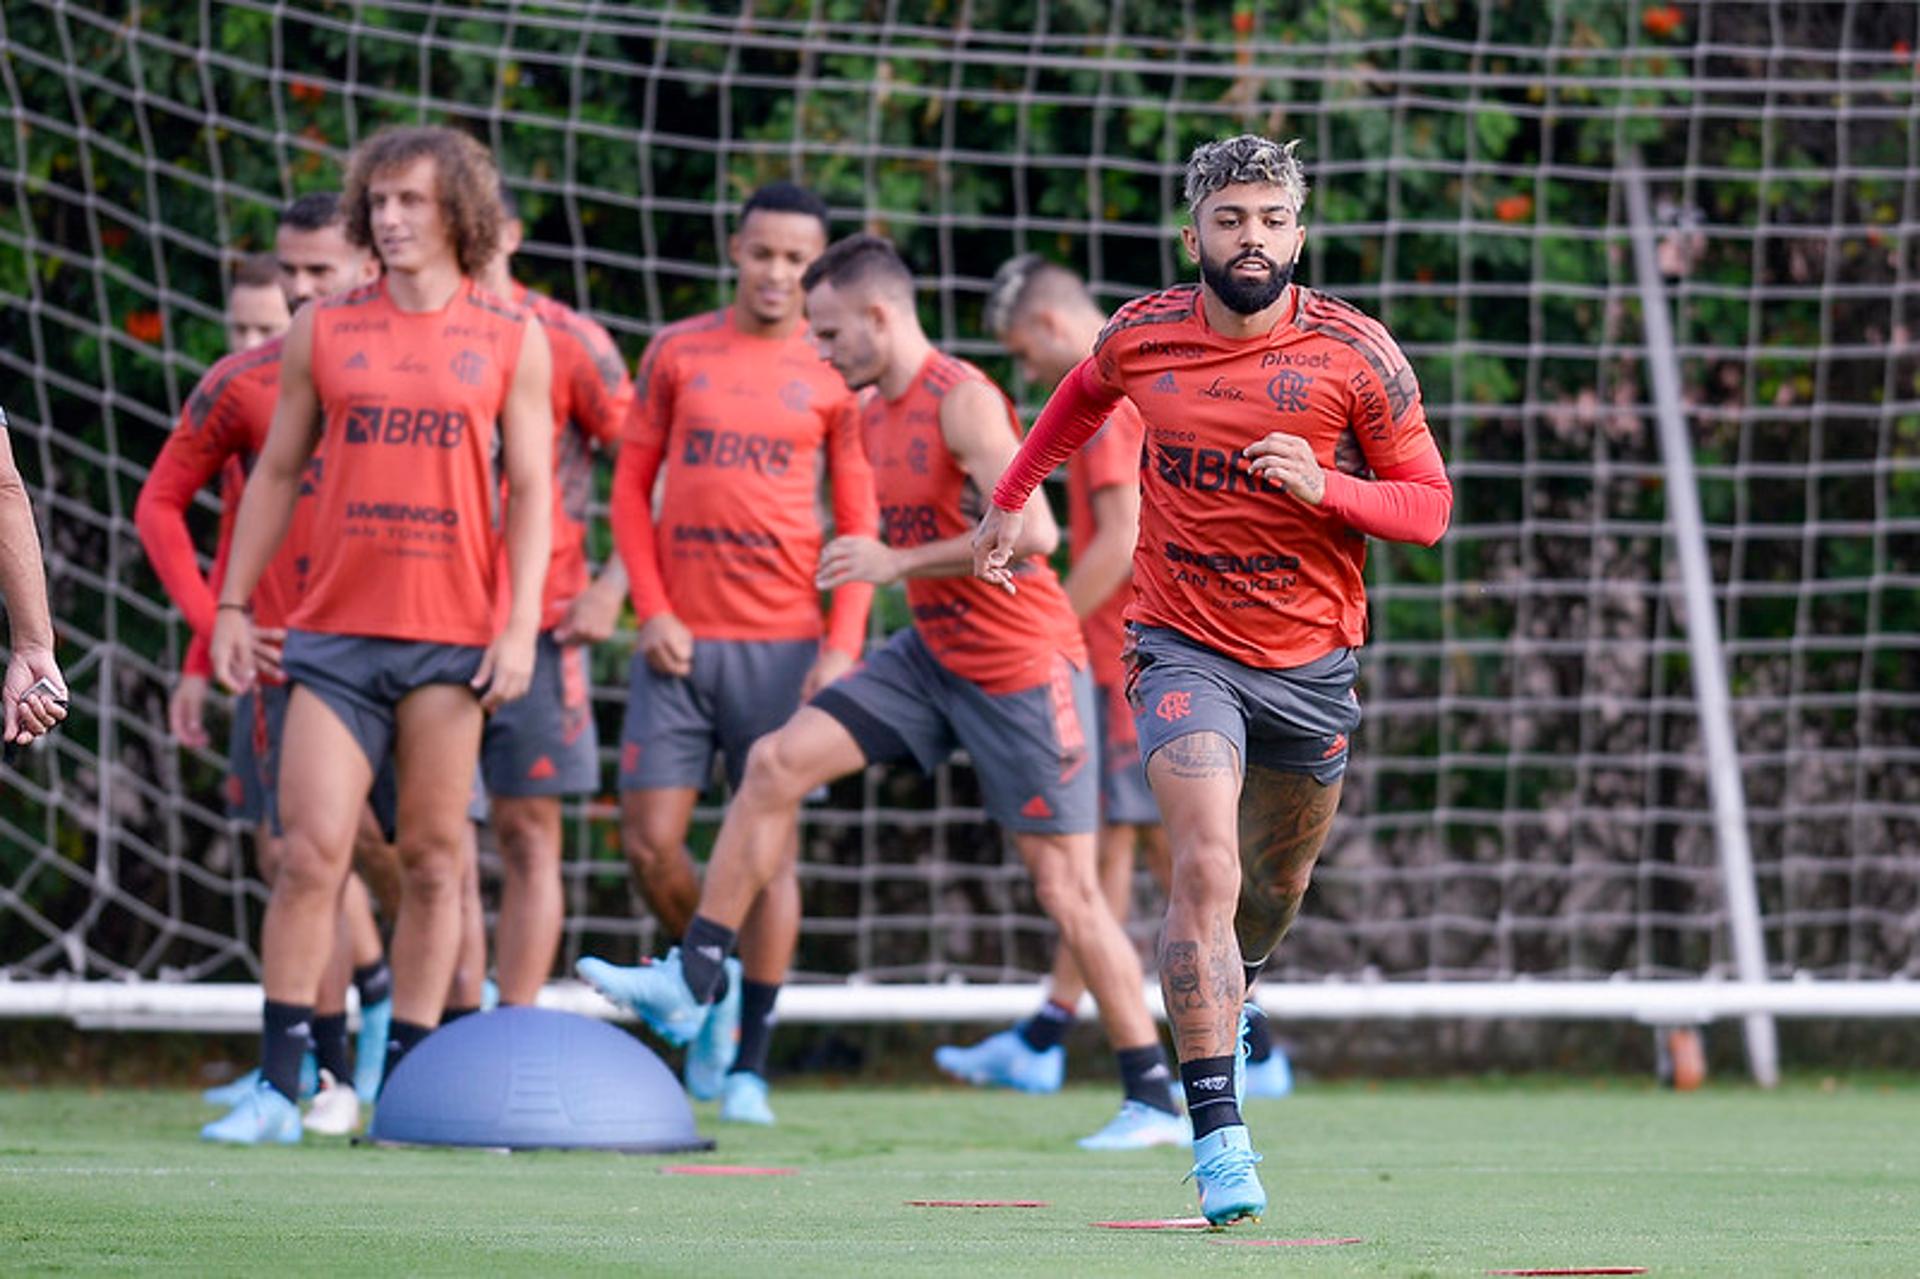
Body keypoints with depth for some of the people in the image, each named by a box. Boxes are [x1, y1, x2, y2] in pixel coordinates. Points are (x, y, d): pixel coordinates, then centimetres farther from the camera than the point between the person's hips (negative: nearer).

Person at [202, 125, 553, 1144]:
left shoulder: (513, 343, 5)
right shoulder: (321, 331, 8)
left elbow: (529, 491, 4)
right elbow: (277, 474, 13)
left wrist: (521, 622, -6)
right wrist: (231, 608, 9)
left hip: (451, 636, 0)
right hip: (334, 632, 1)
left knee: (433, 858, 2)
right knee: (310, 853, -7)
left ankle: (406, 1082, 8)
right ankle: (277, 1087, -5)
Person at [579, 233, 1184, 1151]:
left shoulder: (963, 401, -18)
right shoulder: (872, 414, 9)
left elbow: (1033, 533, -29)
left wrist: (898, 561, -24)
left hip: (1021, 669, -8)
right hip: (932, 654, 8)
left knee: (1063, 884, -4)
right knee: (776, 762, -2)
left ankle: (1154, 1100, 4)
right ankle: (691, 983, 1)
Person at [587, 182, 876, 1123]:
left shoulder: (834, 372, 4)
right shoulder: (677, 354, 8)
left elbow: (859, 523, 5)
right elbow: (632, 486, 10)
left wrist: (843, 645, -6)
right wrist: (652, 609, -3)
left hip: (784, 642, -2)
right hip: (681, 639, 2)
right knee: (650, 841, -3)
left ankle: (749, 1064, 4)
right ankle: (712, 987, 23)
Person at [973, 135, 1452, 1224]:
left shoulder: (1357, 354, -9)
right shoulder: (1143, 336, -4)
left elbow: (1430, 505, -5)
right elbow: (1084, 394, 21)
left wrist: (1324, 487, -22)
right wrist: (1014, 498, 22)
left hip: (1312, 659, 1)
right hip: (1184, 646, -1)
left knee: (1279, 879, 17)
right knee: (1206, 866, -20)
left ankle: (1227, 991, 53)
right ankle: (1220, 1136, -23)